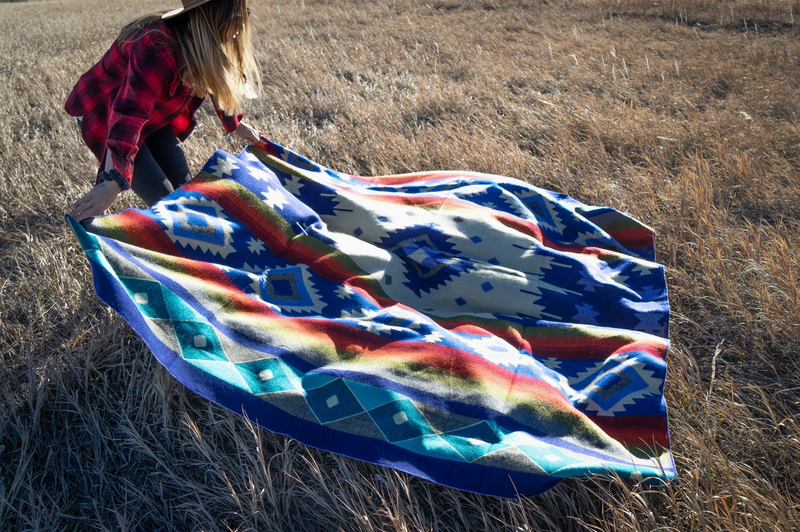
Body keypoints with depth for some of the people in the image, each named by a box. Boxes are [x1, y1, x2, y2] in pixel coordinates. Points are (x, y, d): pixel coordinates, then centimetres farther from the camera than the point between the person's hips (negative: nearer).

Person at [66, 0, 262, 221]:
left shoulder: (204, 42, -11)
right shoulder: (157, 49, -37)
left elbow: (219, 85, 11)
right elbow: (128, 115, -47)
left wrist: (236, 124, 19)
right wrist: (113, 181, -55)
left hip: (152, 116, 8)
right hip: (105, 116, -8)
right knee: (163, 199, -14)